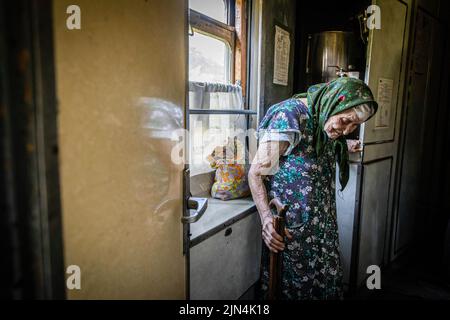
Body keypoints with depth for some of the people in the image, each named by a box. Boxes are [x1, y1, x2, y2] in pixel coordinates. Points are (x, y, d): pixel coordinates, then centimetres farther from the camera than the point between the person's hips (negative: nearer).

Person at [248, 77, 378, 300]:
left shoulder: (327, 122, 4)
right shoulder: (289, 115, -19)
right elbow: (256, 173, -19)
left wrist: (343, 151, 10)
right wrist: (266, 219, -29)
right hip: (291, 230, -7)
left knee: (327, 280, 16)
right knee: (293, 284, 8)